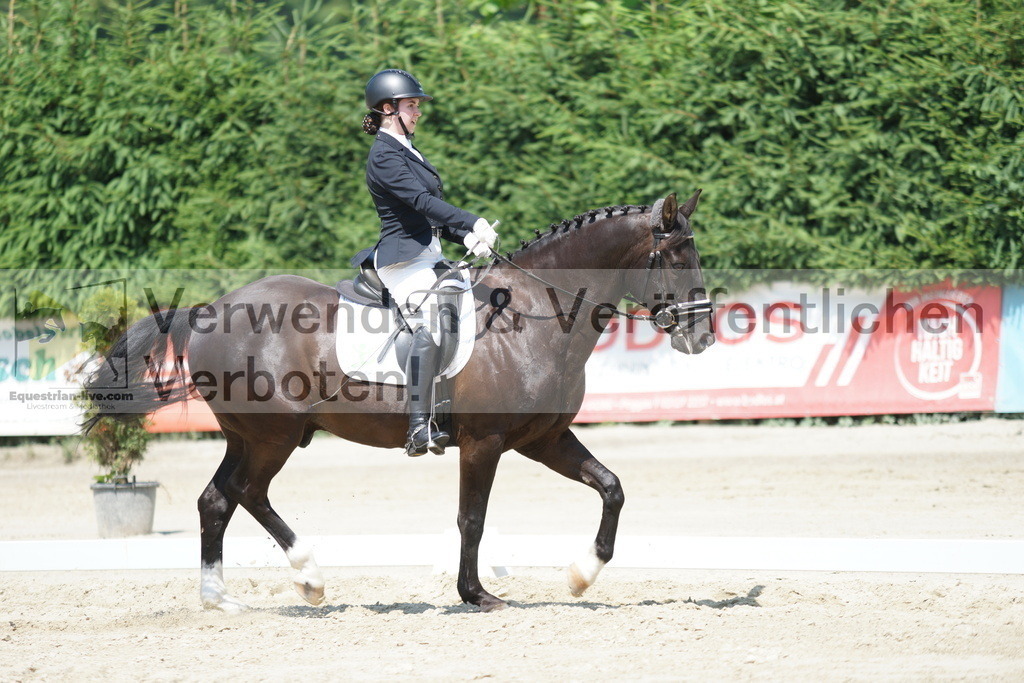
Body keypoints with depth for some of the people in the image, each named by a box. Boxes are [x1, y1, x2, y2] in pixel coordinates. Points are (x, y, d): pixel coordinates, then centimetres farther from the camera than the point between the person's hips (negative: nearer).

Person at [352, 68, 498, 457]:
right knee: (429, 323, -27)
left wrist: (466, 237, 4)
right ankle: (419, 426, -33)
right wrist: (473, 223, -28)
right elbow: (421, 201, -23)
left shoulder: (407, 152, 19)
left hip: (429, 256, 11)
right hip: (403, 259, -11)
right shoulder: (384, 156, -11)